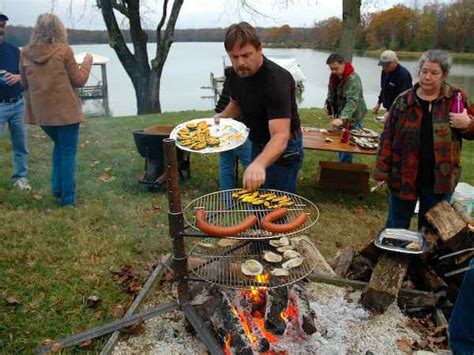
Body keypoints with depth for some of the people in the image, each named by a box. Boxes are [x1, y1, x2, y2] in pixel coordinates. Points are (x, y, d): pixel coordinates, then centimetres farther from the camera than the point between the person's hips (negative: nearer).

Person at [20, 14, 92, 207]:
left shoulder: (26, 53, 3)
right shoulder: (64, 50, -9)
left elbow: (25, 83, 13)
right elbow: (79, 81, -2)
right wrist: (87, 62, 12)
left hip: (41, 111, 5)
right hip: (65, 110, -4)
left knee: (59, 146, 25)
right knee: (68, 152, 5)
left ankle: (57, 188, 24)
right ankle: (67, 197, 8)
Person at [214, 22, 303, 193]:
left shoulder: (277, 80, -31)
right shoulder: (236, 73, -7)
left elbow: (280, 136, -40)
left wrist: (259, 164, -58)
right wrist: (221, 117, -8)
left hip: (282, 149, -8)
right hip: (257, 145, 8)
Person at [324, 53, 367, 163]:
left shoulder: (353, 79, -24)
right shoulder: (334, 76, 2)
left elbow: (352, 101, -36)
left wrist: (342, 118, -48)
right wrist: (328, 103, 2)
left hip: (352, 119, -8)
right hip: (340, 117, 8)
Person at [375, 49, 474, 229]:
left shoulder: (457, 98, -3)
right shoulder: (403, 101, -4)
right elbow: (387, 138, -3)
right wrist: (382, 172, -6)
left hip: (440, 180, 1)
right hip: (403, 178, 0)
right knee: (396, 227, 15)